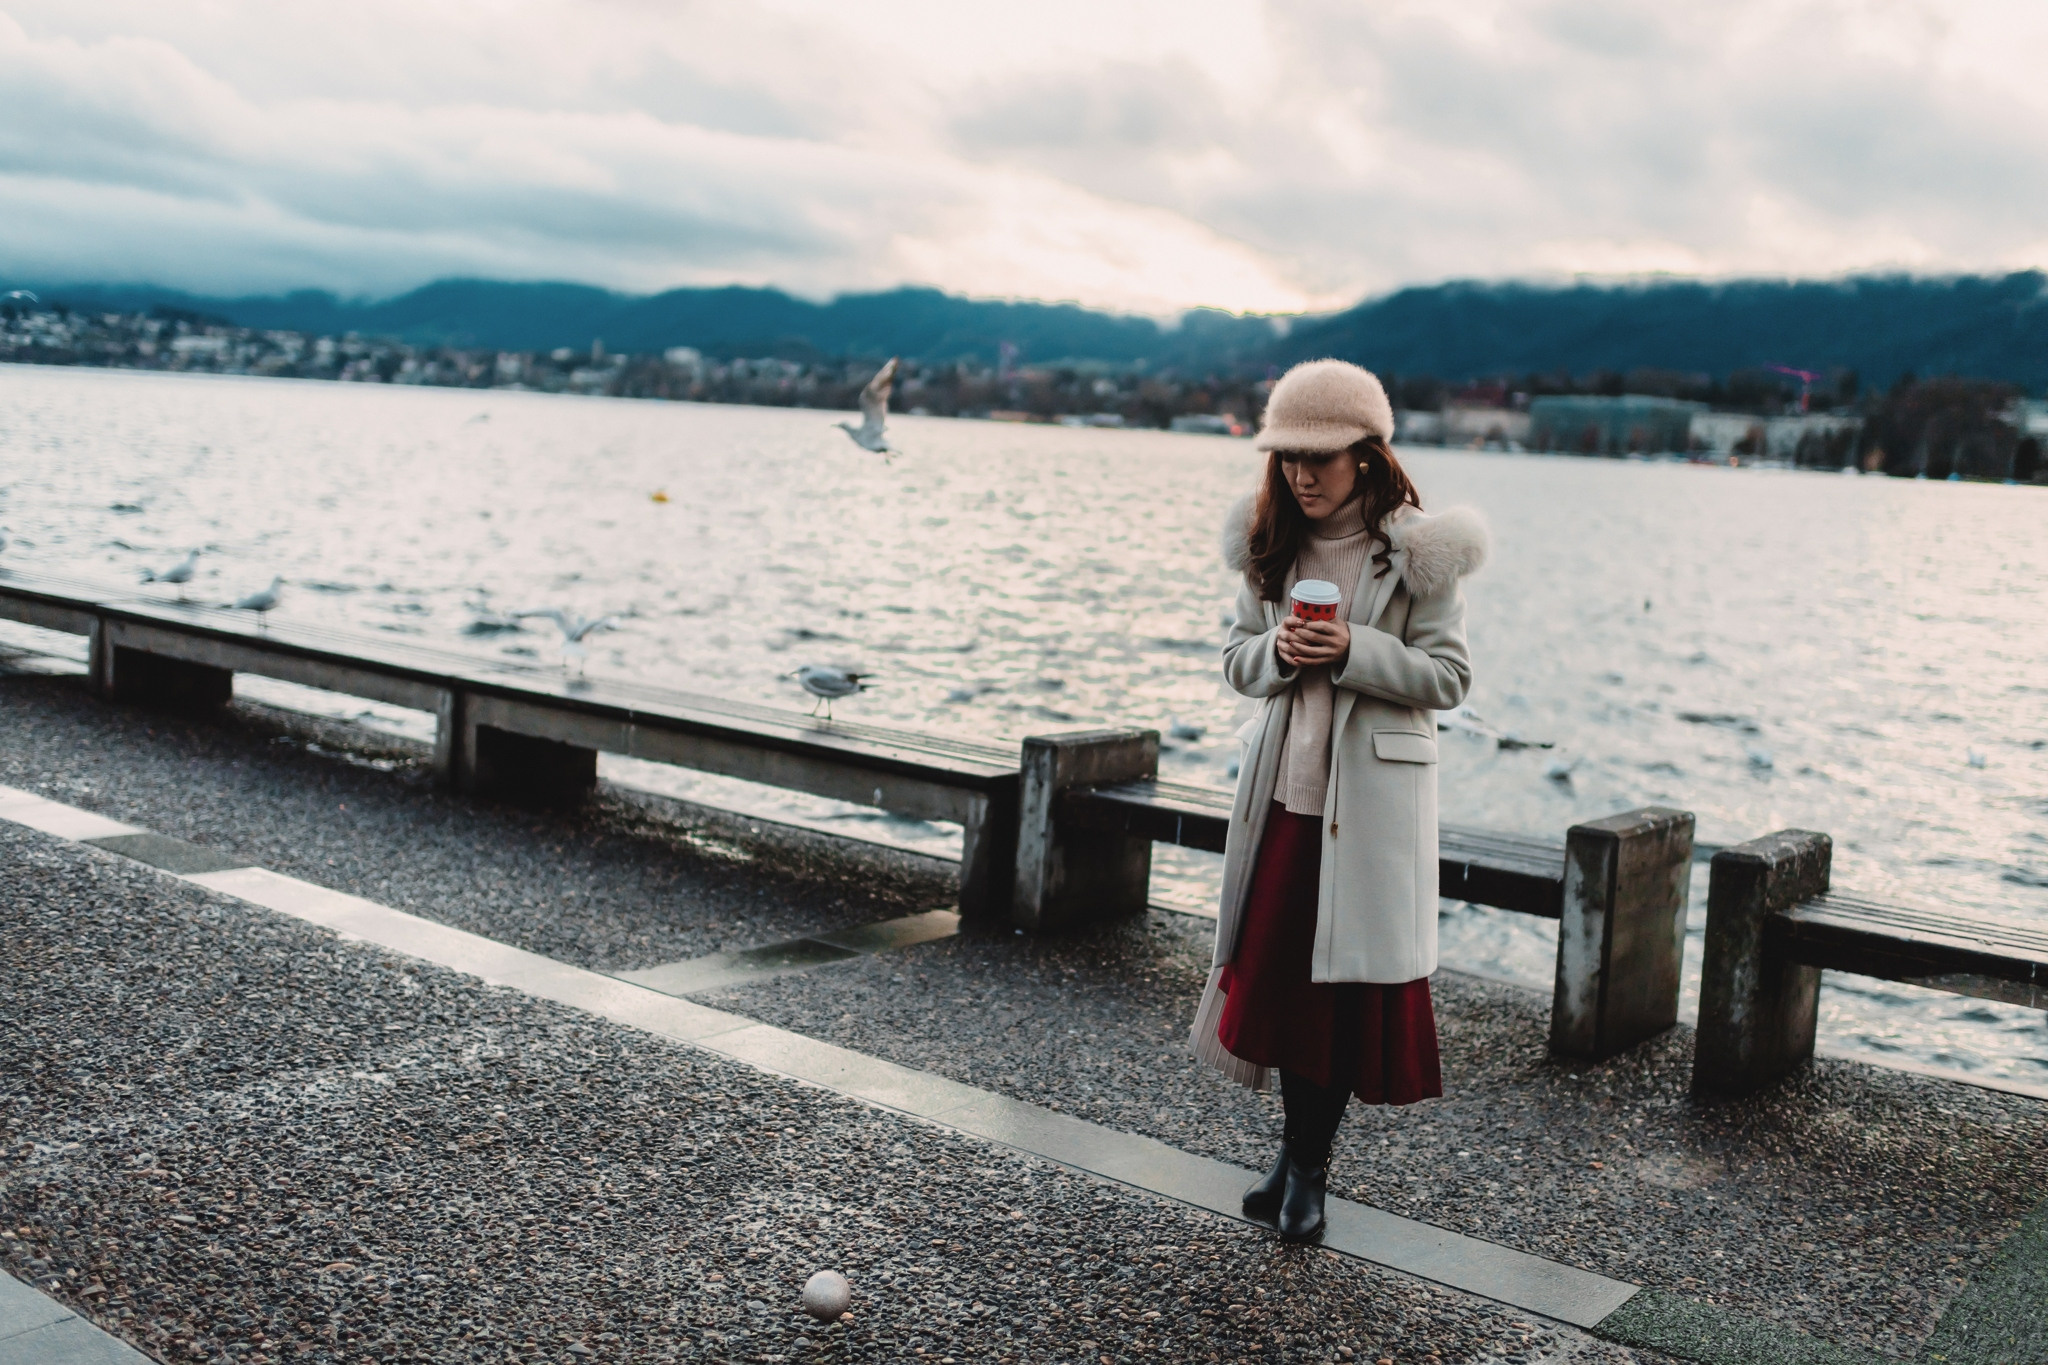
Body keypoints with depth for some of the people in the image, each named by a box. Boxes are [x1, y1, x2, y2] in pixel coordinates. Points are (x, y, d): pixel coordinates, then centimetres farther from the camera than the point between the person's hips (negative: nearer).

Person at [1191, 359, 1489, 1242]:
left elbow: (1448, 676, -7)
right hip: (1284, 786, 4)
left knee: (1350, 978, 2)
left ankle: (1308, 1165, 16)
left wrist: (1354, 653, -22)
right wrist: (1279, 651, -13)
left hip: (1372, 796, -4)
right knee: (1279, 969, 7)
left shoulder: (1416, 552, -7)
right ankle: (1300, 1152, 24)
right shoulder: (1270, 543, 6)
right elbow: (1238, 662, 10)